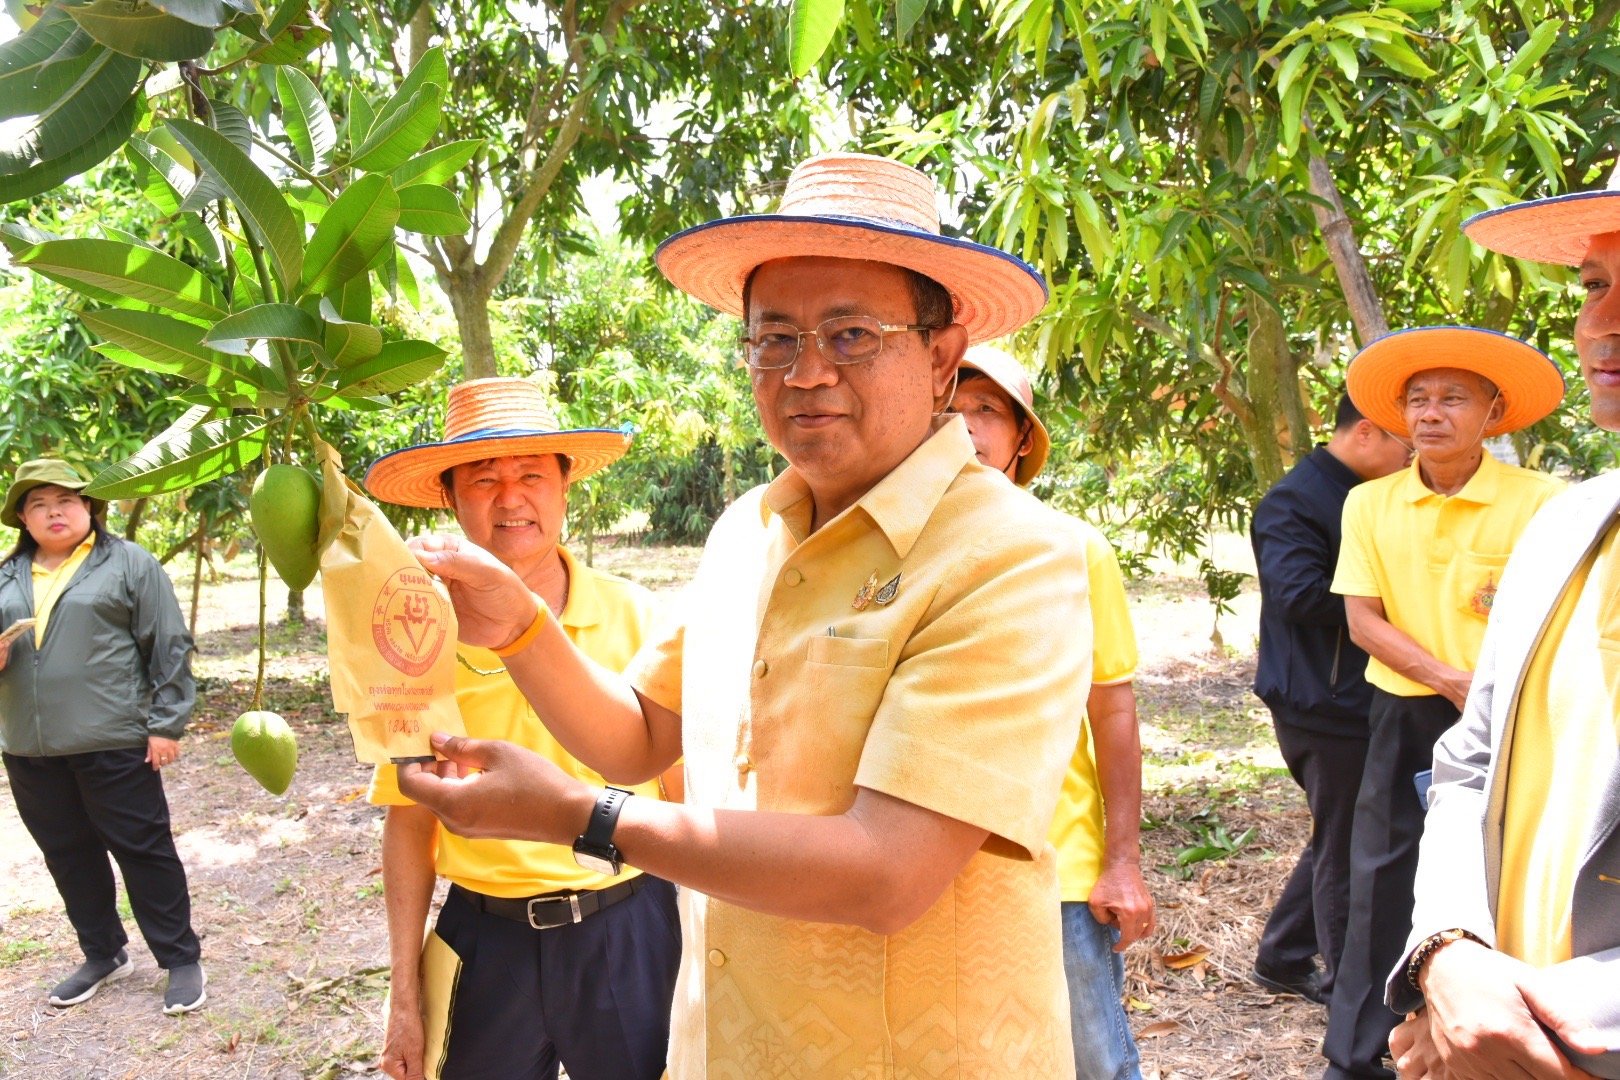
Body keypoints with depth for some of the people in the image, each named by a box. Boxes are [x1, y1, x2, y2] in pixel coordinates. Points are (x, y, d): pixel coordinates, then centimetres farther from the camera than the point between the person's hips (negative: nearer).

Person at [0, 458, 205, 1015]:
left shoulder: (129, 563, -1)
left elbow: (169, 648, -4)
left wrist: (166, 723, -9)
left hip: (113, 742, -5)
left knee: (142, 849, 2)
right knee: (68, 856, 14)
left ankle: (181, 960, 13)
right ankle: (104, 955, 31)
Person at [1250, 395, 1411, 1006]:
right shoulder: (1293, 503, -15)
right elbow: (1298, 594, -26)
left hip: (1357, 699, 10)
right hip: (1322, 706, -10)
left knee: (1339, 839, 18)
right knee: (1343, 846, 2)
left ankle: (1282, 958, 32)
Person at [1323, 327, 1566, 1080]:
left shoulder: (1540, 501, -7)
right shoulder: (1370, 503, 2)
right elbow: (1362, 621, -2)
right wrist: (1452, 681, -13)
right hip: (1404, 720, 2)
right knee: (1382, 882, 6)